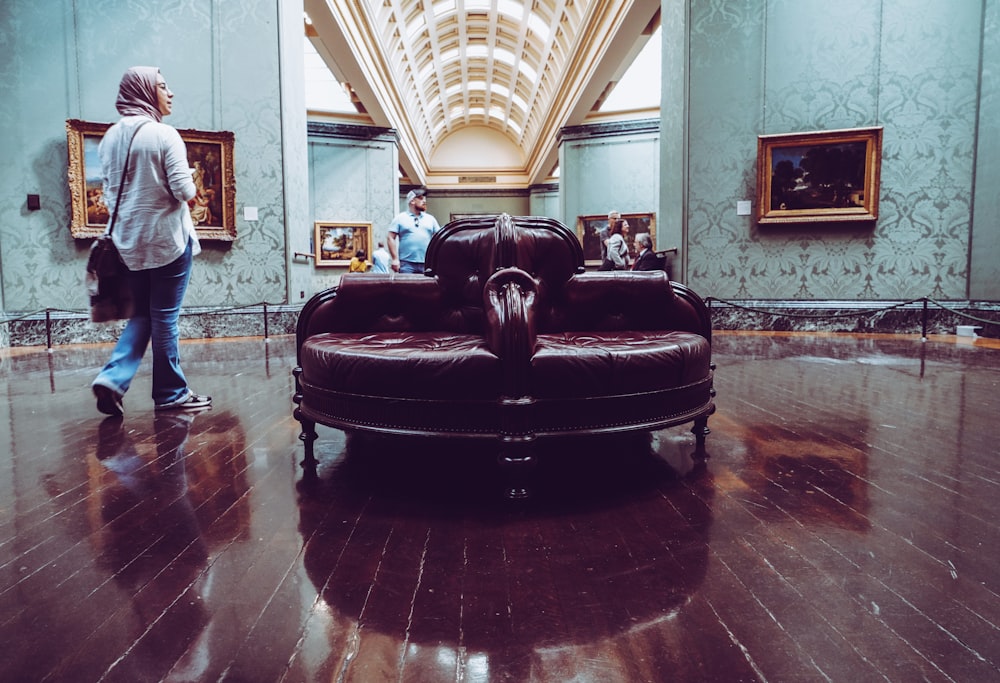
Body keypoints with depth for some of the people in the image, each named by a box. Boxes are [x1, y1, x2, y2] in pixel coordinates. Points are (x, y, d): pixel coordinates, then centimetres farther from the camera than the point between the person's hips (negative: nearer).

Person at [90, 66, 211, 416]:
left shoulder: (109, 138, 8)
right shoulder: (164, 134, -11)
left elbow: (108, 191, 12)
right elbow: (184, 190, -15)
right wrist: (189, 188, 6)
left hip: (129, 240, 6)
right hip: (167, 237, -6)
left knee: (142, 314, 17)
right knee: (164, 317, 2)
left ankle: (113, 378, 1)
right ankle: (171, 394, 12)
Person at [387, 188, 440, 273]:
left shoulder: (430, 219, 15)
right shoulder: (400, 218, 6)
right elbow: (391, 238, 1)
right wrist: (395, 259, -8)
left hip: (427, 264, 3)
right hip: (407, 264, -3)